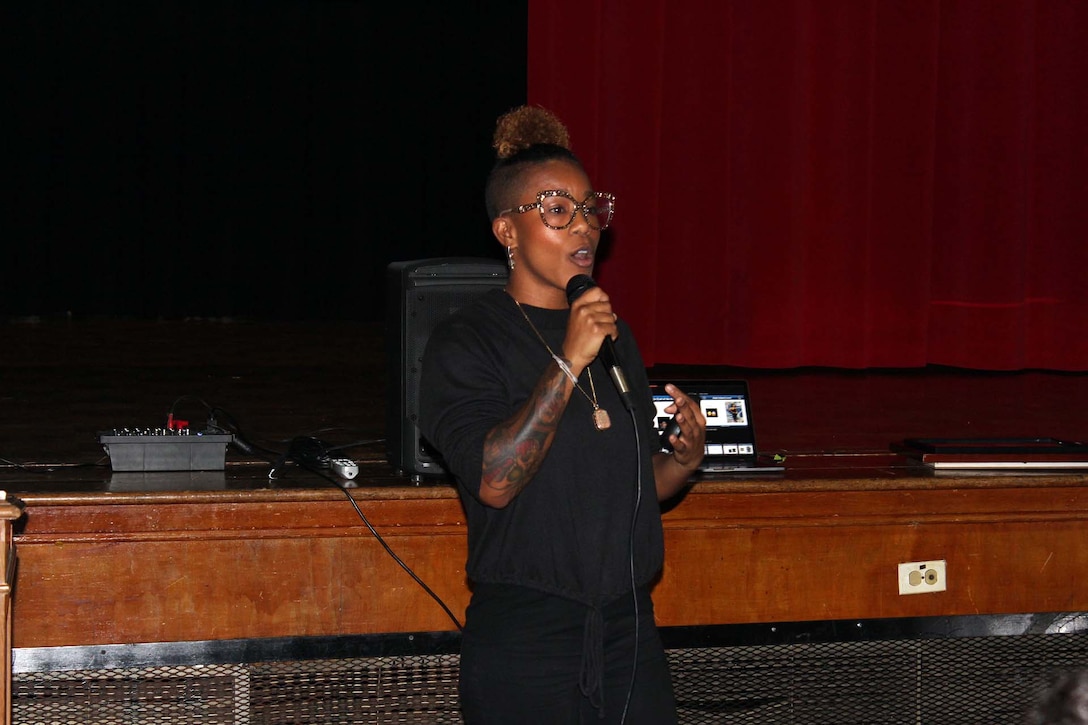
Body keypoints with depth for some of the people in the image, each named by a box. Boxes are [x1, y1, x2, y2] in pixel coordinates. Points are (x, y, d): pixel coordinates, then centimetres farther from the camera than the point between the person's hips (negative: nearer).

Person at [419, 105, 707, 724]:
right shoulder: (466, 342, -6)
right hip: (524, 643, -6)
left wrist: (684, 461, -1)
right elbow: (494, 481, -20)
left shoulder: (614, 334, 14)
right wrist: (569, 363, -22)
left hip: (629, 627, 6)